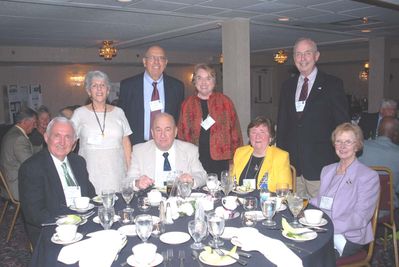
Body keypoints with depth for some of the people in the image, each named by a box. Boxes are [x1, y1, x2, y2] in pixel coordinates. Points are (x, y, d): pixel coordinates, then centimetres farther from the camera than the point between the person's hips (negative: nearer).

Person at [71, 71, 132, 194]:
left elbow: (126, 143, 10)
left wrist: (130, 171, 4)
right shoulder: (80, 113, 5)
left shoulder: (118, 112, 9)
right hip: (90, 173, -1)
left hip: (115, 172, 1)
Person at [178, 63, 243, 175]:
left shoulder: (225, 102, 7)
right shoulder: (187, 104, 9)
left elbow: (235, 132, 6)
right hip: (195, 161, 1)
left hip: (220, 159, 0)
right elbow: (182, 134, 12)